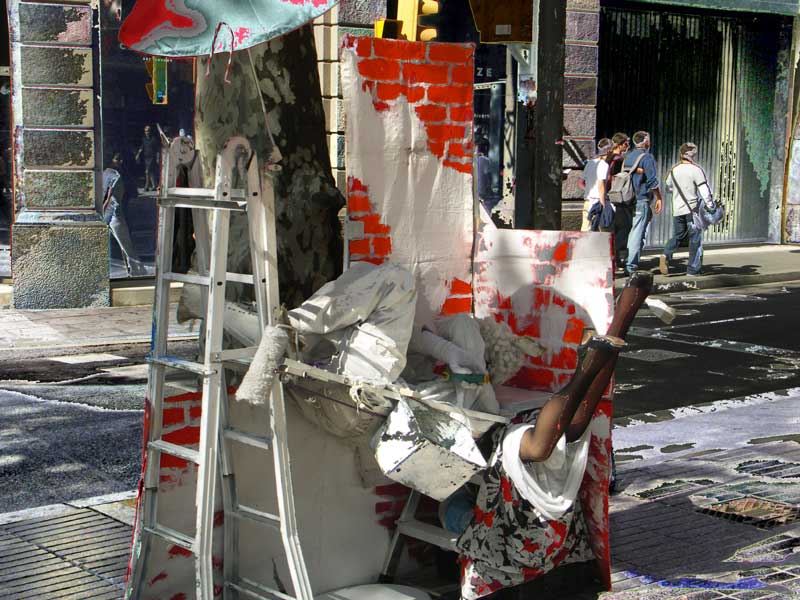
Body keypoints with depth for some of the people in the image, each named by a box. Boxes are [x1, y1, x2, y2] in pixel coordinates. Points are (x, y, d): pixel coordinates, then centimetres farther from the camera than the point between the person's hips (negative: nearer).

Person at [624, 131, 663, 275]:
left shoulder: (628, 157, 13)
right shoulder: (647, 157, -8)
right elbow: (652, 180, -13)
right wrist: (659, 198, -6)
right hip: (642, 200, -7)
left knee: (629, 231, 15)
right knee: (638, 233, -5)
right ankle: (631, 266, -8)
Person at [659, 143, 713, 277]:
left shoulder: (674, 170, 6)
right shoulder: (696, 170, -10)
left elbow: (668, 187, 19)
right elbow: (704, 190, -14)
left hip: (677, 209, 5)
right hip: (693, 209, -4)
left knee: (677, 235, 15)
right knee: (695, 239, 4)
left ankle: (666, 255, -12)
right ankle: (693, 269, 5)